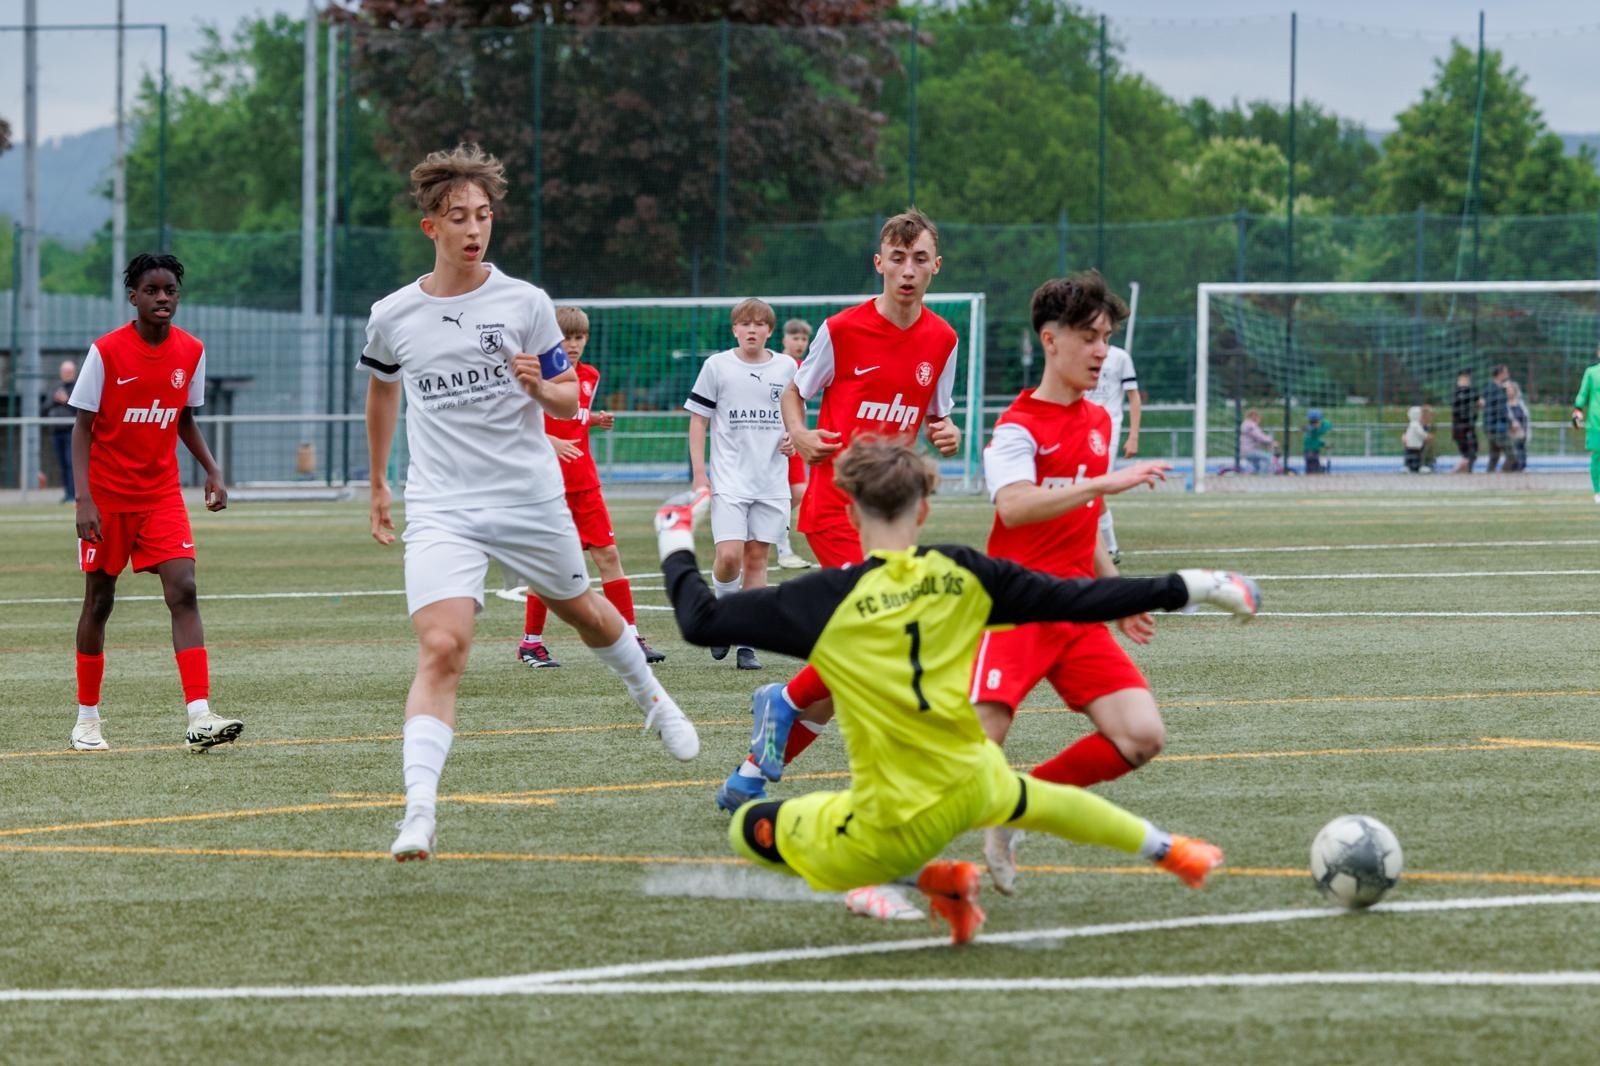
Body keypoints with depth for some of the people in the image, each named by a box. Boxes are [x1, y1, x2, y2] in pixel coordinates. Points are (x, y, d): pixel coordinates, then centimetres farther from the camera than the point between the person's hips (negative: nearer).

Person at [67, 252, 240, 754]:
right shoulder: (106, 352, -11)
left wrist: (212, 471, 1)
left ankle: (199, 717, -21)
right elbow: (82, 427, -9)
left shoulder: (191, 352, 1)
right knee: (99, 600, 5)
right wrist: (84, 500, -18)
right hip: (107, 497, -3)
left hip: (161, 495, 3)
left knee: (183, 591, -13)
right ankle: (87, 719, 20)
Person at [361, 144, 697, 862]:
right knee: (441, 648, -19)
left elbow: (570, 401, 4)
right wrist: (377, 484, 27)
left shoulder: (524, 303, -2)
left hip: (531, 499, 1)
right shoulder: (392, 316, 2)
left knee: (582, 611, 20)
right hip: (441, 511, -1)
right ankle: (419, 812, -26)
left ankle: (651, 700, 53)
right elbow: (380, 391, 23)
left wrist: (541, 387, -19)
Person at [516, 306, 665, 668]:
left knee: (608, 554, -1)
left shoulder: (590, 376, 11)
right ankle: (531, 642, 12)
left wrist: (596, 420, 4)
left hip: (585, 483, 5)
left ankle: (631, 637, 0)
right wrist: (550, 441, -25)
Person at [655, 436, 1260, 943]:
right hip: (972, 788, 6)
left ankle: (932, 880, 6)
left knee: (749, 830, 13)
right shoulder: (960, 574, -4)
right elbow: (1073, 600, 1)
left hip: (891, 832, -6)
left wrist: (677, 549, 7)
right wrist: (1186, 589, 10)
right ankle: (1172, 852, 59)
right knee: (1032, 798, 40)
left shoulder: (829, 600, -15)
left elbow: (701, 621, -13)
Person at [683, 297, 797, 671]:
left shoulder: (786, 367, 6)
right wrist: (699, 474, -3)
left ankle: (747, 644, 8)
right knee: (729, 554, -16)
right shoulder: (717, 366, 0)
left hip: (771, 480, 2)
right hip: (728, 479, -2)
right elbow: (698, 420, 3)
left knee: (756, 557, 3)